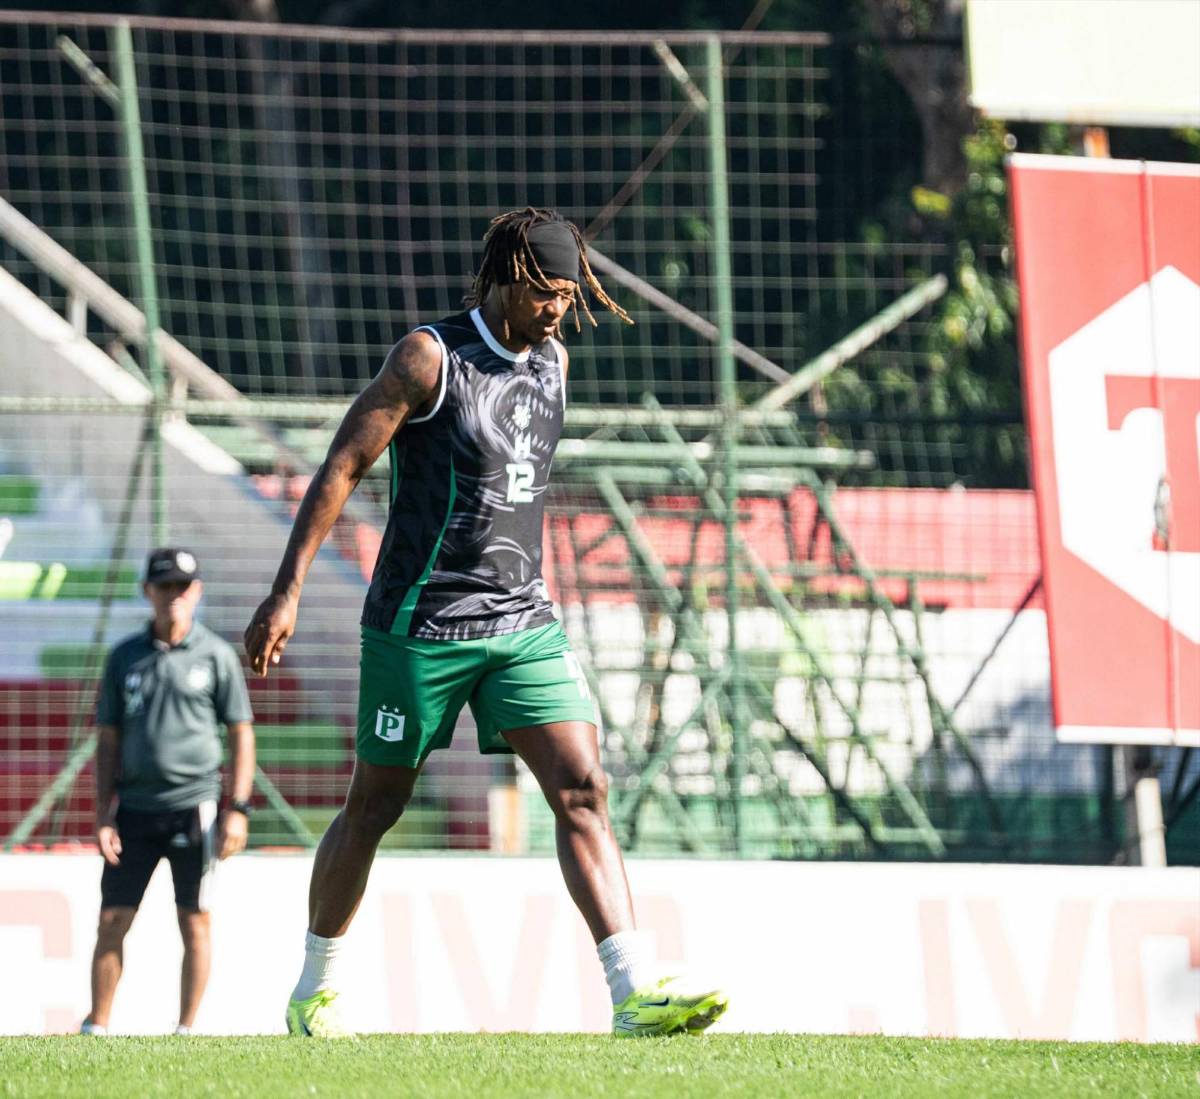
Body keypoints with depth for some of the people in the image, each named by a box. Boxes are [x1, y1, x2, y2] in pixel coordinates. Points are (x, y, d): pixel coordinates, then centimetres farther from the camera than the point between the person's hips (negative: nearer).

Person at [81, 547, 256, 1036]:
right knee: (112, 921, 0)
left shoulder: (216, 656, 2)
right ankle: (96, 1028, 8)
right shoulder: (125, 656, 9)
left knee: (195, 923, -1)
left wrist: (237, 809, -5)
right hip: (135, 807, 2)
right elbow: (109, 740, 11)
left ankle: (186, 1031, 5)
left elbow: (241, 735, 3)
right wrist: (103, 814, 4)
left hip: (193, 807, -2)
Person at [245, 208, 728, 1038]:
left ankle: (636, 992, -18)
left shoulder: (553, 361, 9)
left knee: (582, 790, -10)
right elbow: (342, 468, -12)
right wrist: (287, 593, -17)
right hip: (420, 624, -5)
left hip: (524, 624, 5)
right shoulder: (429, 358, -11)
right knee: (376, 805, 6)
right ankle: (315, 991, 23)